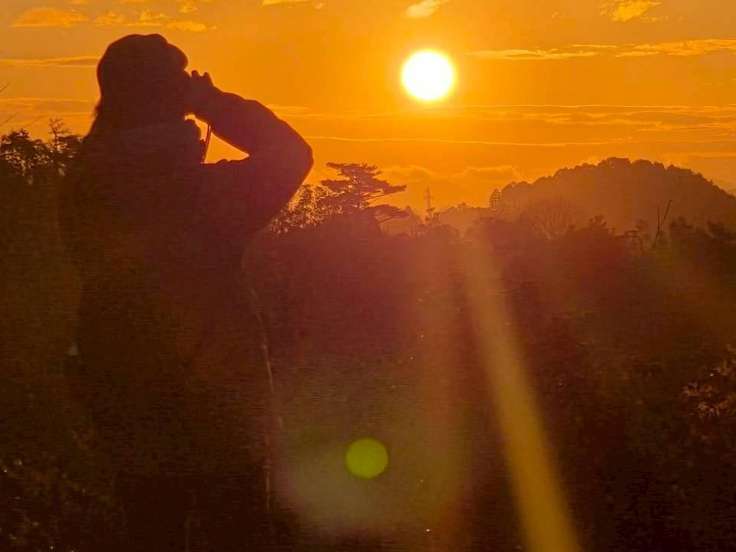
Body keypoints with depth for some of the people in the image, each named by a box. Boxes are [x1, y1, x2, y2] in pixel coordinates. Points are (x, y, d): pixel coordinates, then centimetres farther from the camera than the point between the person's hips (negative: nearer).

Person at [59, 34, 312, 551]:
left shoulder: (82, 196, -9)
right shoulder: (205, 194, -20)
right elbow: (291, 152, -5)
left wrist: (118, 109, 9)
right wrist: (209, 100, -4)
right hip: (221, 426, -4)